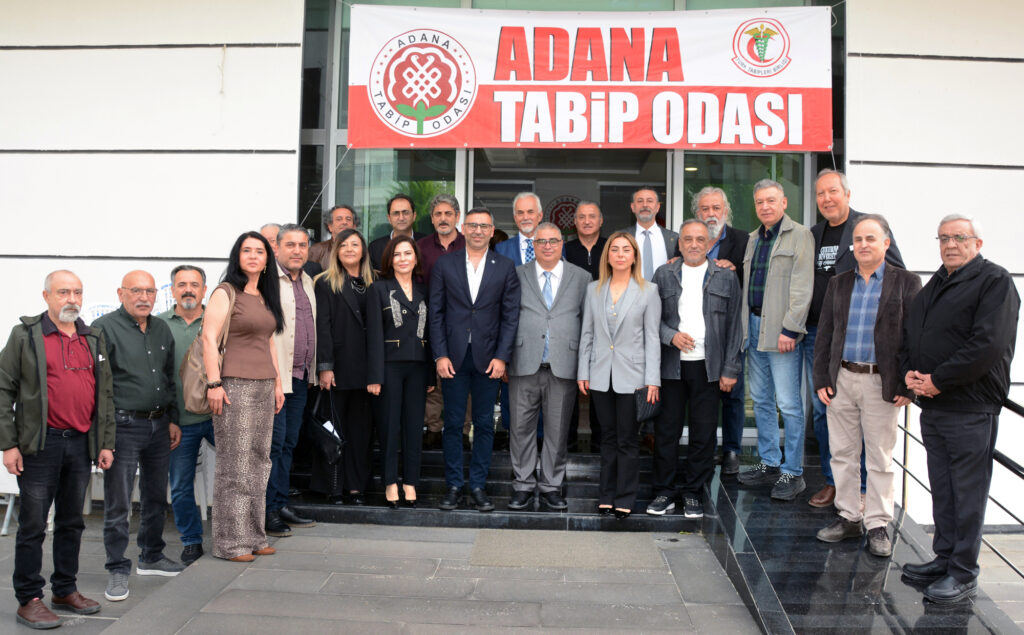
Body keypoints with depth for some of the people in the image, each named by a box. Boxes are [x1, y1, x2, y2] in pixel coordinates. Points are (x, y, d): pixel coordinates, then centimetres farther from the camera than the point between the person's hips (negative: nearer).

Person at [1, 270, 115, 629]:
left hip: (81, 445, 5)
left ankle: (65, 591, 25)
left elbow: (105, 394, 14)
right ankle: (29, 600, 12)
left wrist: (106, 443, 9)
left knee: (72, 522, 13)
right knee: (33, 525, 2)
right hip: (40, 445, -4)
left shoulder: (94, 339, 12)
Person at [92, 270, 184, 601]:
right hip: (124, 426, -6)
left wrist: (173, 420, 14)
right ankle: (118, 570, 11)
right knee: (118, 504, 0)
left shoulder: (162, 329, 12)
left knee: (156, 496, 15)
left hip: (159, 425, 6)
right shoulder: (105, 328, -7)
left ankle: (151, 557, 30)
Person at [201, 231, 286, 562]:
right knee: (234, 465, -3)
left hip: (264, 386, 7)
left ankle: (253, 536, 19)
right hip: (235, 385, -7)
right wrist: (213, 383, -17)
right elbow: (208, 338, -11)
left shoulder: (266, 297, 17)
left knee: (259, 463, 10)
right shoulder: (225, 293, -4)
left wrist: (278, 383, 18)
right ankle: (231, 542, 6)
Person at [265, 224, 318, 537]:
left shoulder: (307, 281, 17)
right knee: (274, 442, -5)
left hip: (300, 376, 8)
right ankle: (268, 510, 5)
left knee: (289, 442, 13)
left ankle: (281, 503, 22)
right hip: (274, 376, -8)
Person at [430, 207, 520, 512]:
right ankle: (453, 485, 16)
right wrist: (440, 355, -5)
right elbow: (436, 313, 3)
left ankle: (478, 485, 17)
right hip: (453, 357, 0)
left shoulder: (505, 267, 5)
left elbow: (510, 315, 2)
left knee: (484, 424, 6)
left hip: (488, 358, 0)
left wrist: (501, 357, -6)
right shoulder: (445, 264, 5)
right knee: (453, 423, 5)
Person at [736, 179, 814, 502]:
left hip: (781, 330, -7)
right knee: (761, 400, 13)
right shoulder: (753, 239, 18)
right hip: (754, 326, 8)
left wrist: (789, 329, -18)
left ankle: (792, 473, 3)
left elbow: (802, 288, -12)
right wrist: (746, 325, 11)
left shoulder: (799, 236, -4)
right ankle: (769, 464, 23)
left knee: (788, 403, -6)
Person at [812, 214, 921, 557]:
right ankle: (848, 516, 23)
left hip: (881, 383, -4)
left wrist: (907, 386, -9)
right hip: (841, 379, 4)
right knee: (843, 453, 10)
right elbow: (824, 335, 10)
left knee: (880, 457, 4)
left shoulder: (906, 282, -1)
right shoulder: (838, 283, 10)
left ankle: (877, 525, 15)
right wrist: (821, 380, 3)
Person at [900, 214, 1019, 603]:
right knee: (942, 488, 14)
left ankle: (963, 574, 9)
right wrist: (909, 371, 1)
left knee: (967, 491, 0)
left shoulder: (994, 282, -8)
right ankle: (944, 559, 26)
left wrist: (938, 380, -17)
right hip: (932, 405, 8)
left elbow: (988, 344, -20)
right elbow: (909, 334, 20)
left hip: (970, 408, -8)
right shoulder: (934, 286, 17)